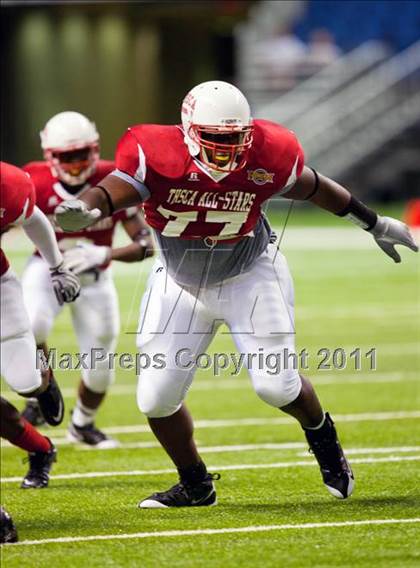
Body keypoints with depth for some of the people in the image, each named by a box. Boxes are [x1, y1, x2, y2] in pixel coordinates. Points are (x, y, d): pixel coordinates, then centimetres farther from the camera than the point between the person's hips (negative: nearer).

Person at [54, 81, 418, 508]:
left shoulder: (266, 157, -20)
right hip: (180, 284, 1)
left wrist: (374, 223, 12)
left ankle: (322, 437, 26)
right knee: (156, 399, -2)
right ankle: (195, 484, 23)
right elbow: (112, 191, -40)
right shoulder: (156, 157, -26)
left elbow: (311, 186, -1)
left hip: (249, 277, -1)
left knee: (276, 385, -9)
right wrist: (83, 211, -66)